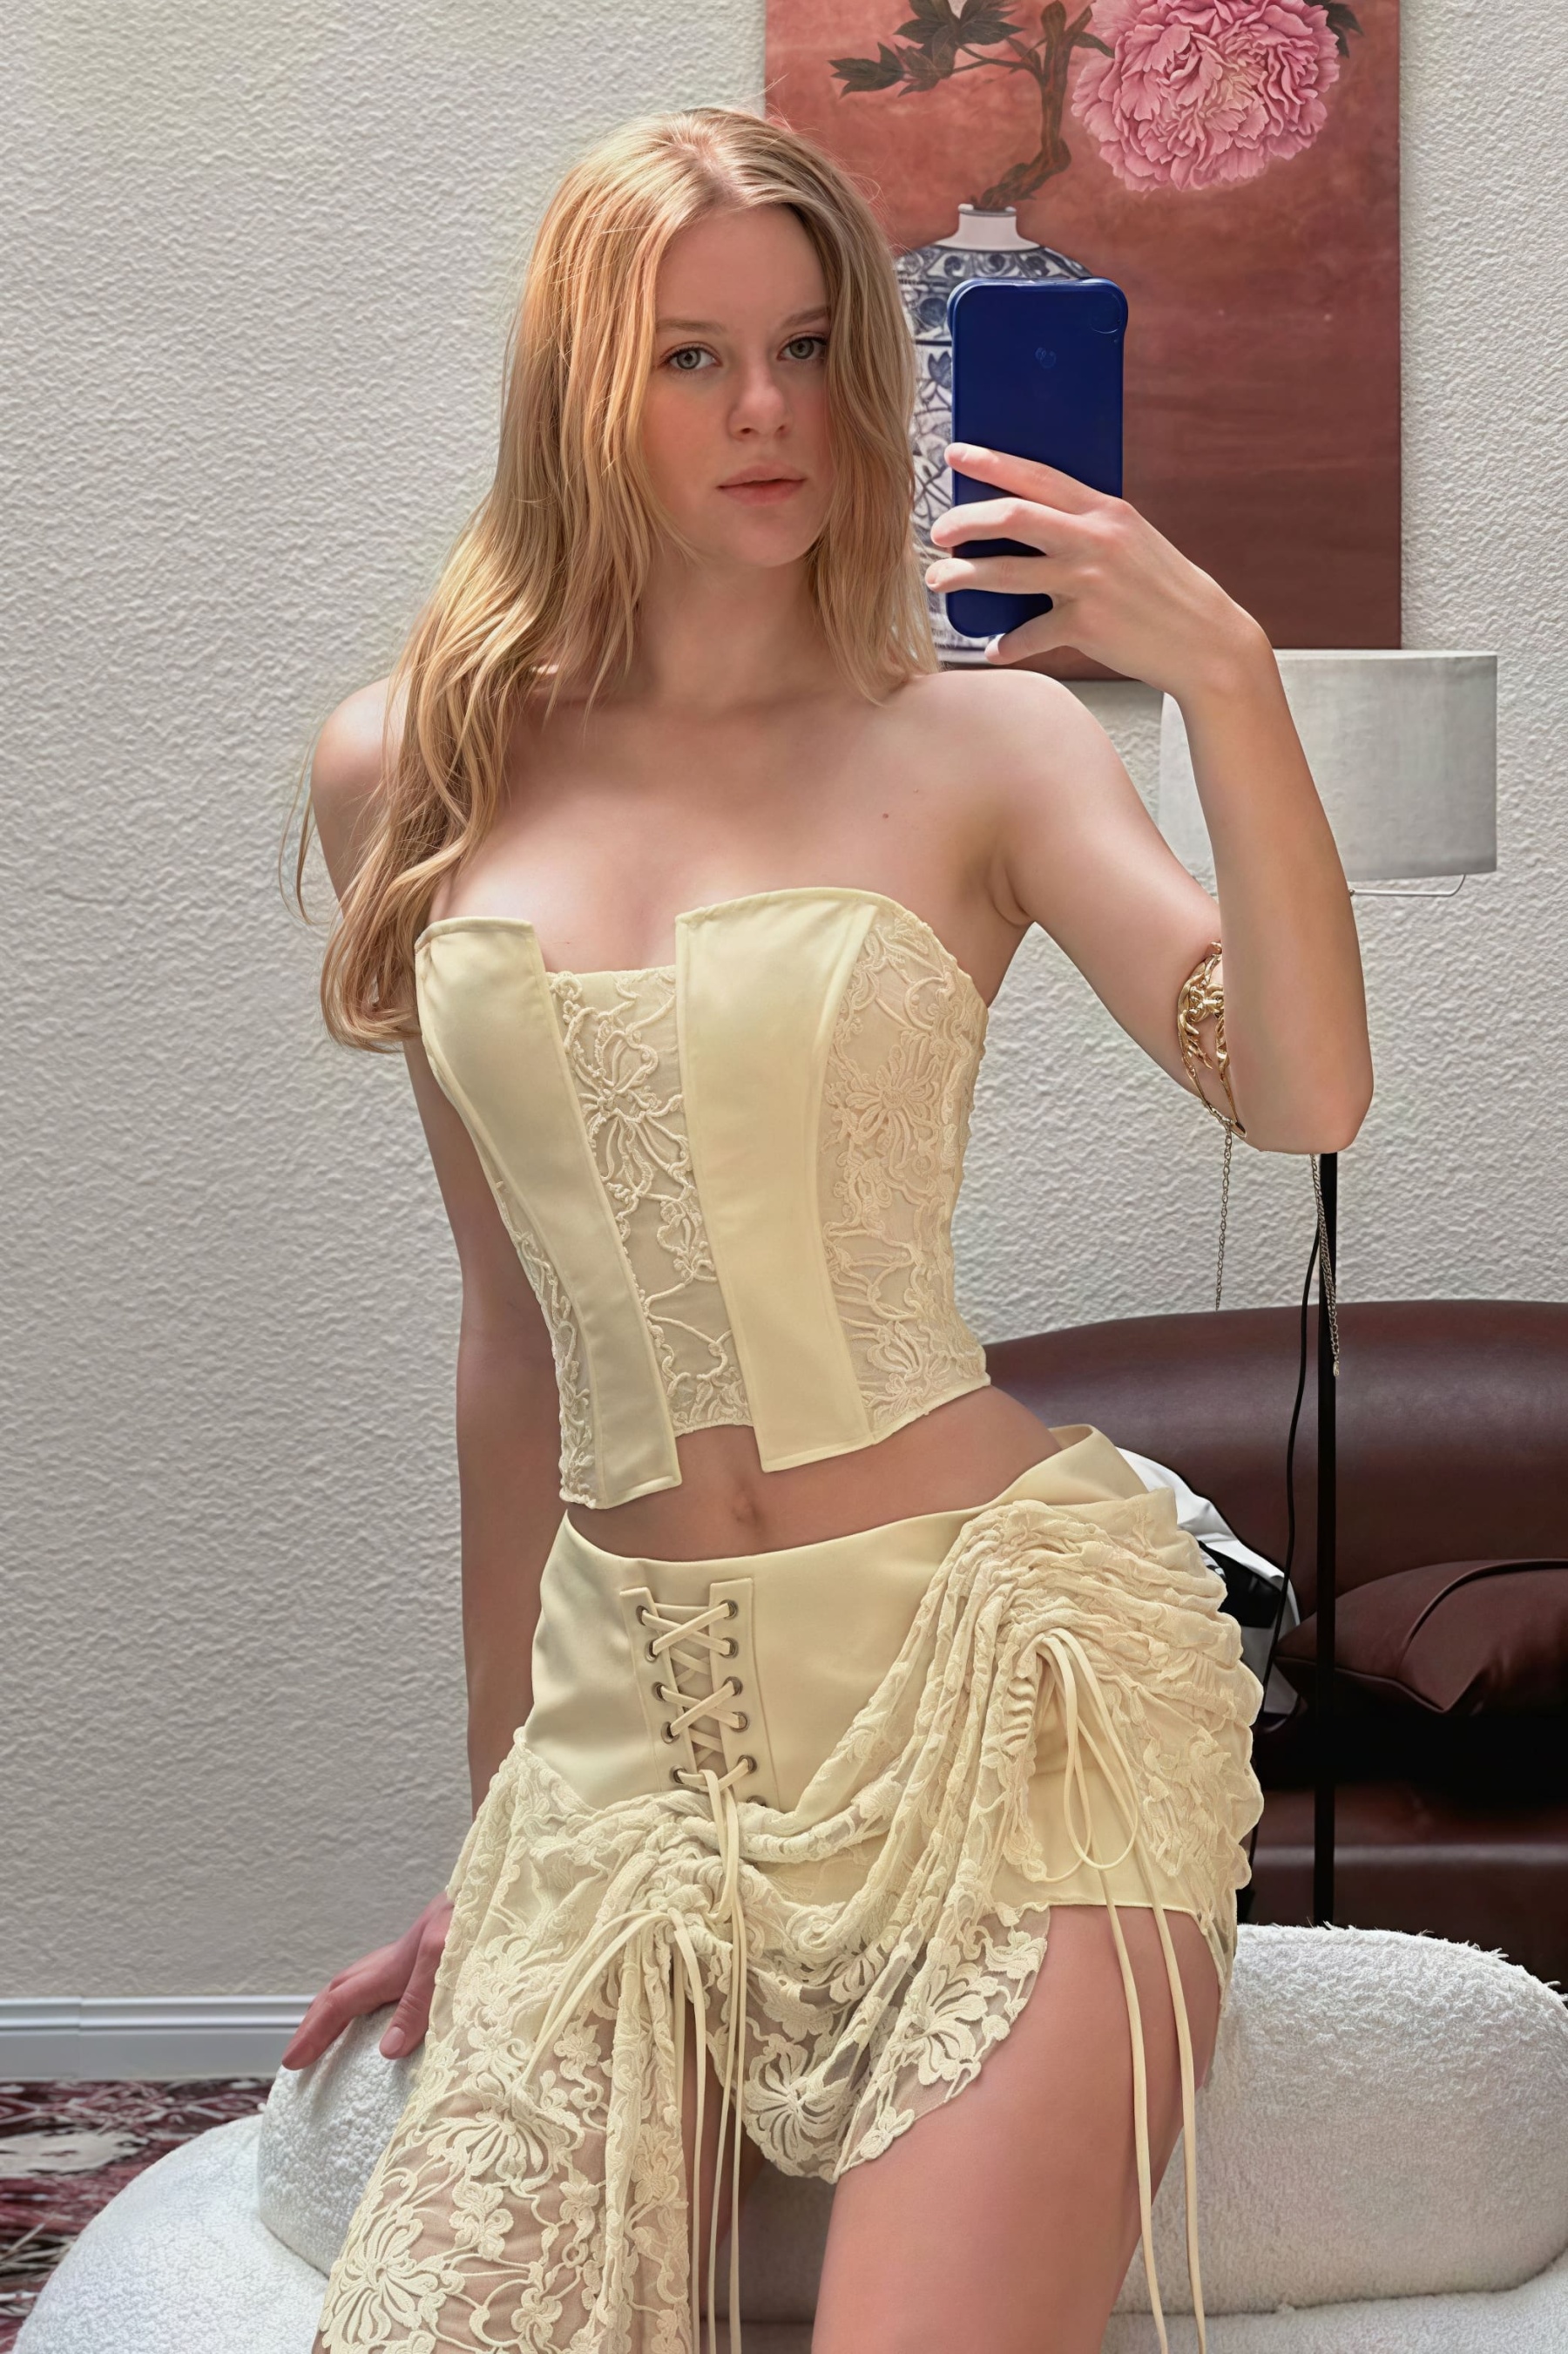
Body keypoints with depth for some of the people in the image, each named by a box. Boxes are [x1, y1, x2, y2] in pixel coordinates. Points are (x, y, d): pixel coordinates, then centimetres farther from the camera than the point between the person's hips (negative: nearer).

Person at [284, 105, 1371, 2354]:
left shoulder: (979, 744, 1)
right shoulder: (413, 772, 8)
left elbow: (1303, 1095, -14)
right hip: (633, 1708, 3)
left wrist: (1226, 672, -25)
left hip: (1000, 1661, -2)